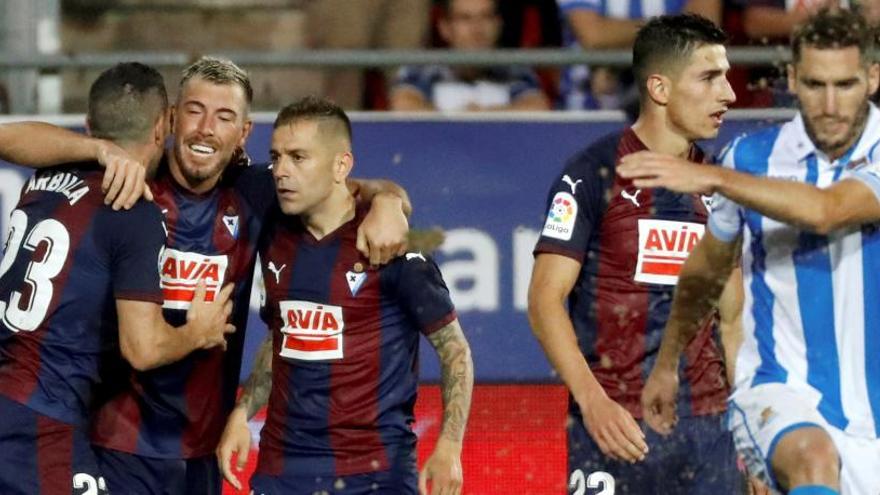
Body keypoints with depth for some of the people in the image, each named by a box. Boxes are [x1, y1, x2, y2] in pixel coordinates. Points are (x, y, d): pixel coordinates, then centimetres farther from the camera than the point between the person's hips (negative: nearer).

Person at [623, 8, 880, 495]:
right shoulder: (751, 156, 1)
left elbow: (826, 212, -29)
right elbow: (706, 268, 19)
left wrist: (713, 178, -33)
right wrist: (666, 363, 28)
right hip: (779, 390, -1)